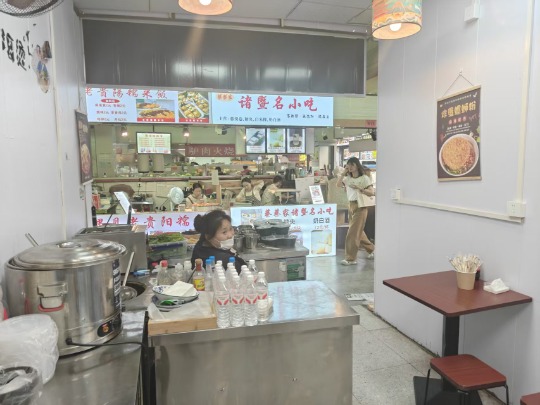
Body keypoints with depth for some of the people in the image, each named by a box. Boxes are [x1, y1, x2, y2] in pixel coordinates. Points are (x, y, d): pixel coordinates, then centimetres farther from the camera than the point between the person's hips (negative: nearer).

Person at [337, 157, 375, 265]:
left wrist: (359, 188, -22)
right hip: (351, 206, 7)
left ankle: (350, 258, -2)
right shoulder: (348, 178, 10)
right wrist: (343, 173, -1)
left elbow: (372, 192, -11)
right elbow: (338, 184, 3)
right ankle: (371, 249, 38)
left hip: (360, 207, -7)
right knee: (358, 231, 17)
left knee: (353, 233, -8)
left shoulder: (364, 178, -7)